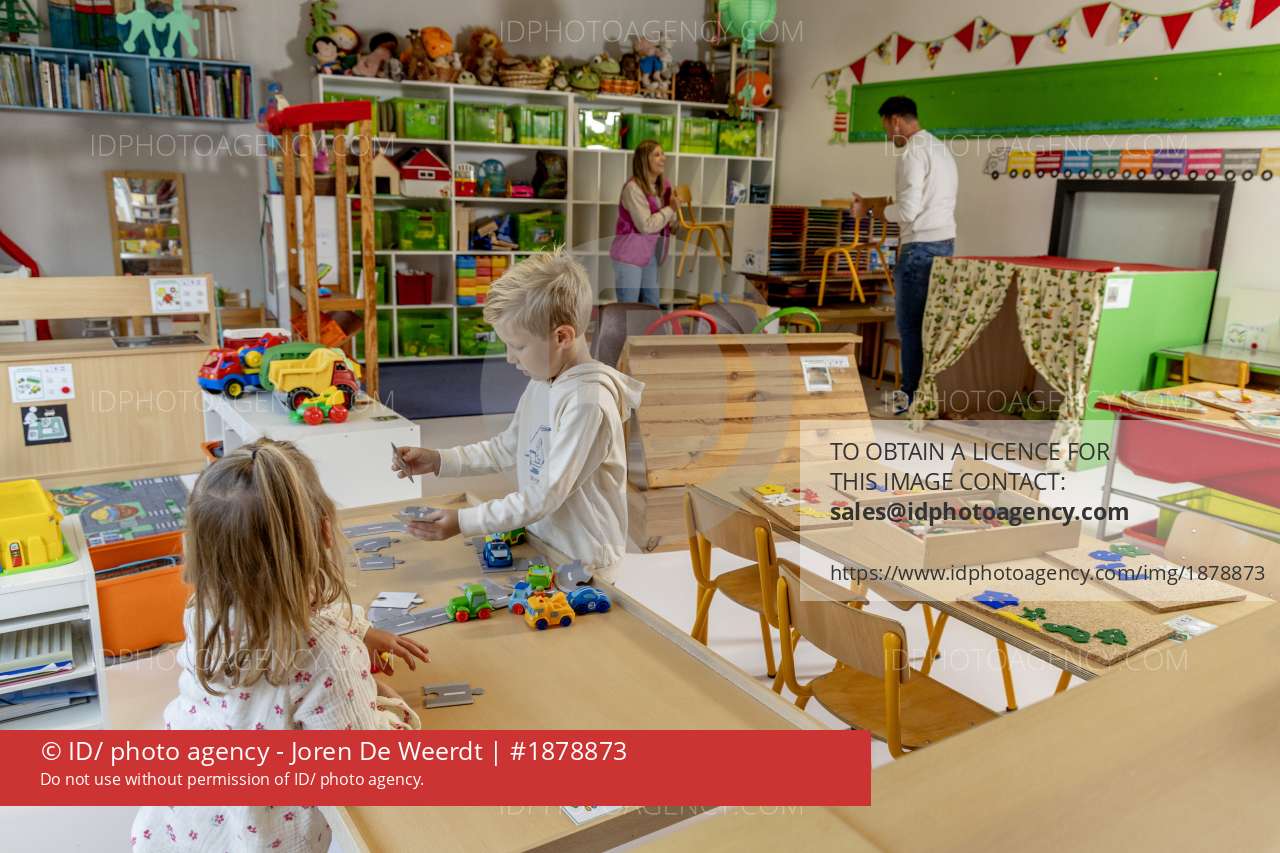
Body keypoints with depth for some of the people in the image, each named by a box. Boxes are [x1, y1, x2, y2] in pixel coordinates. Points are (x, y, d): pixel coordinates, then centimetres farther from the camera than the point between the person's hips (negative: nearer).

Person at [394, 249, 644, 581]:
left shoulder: (587, 402, -23)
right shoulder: (542, 382, 4)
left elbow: (546, 496, -21)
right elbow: (506, 448, 17)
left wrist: (464, 522, -19)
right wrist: (438, 461, 8)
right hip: (541, 544, 7)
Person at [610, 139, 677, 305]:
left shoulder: (663, 186, 7)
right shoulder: (633, 187, -17)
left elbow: (668, 222, 13)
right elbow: (646, 225, -22)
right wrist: (671, 209, -16)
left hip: (651, 257, 8)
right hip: (629, 255, -8)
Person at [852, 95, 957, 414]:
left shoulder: (913, 152, -12)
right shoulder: (941, 148, 17)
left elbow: (907, 210, -18)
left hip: (921, 247, -9)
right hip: (945, 243, 9)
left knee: (910, 325, -3)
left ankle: (913, 396, 1)